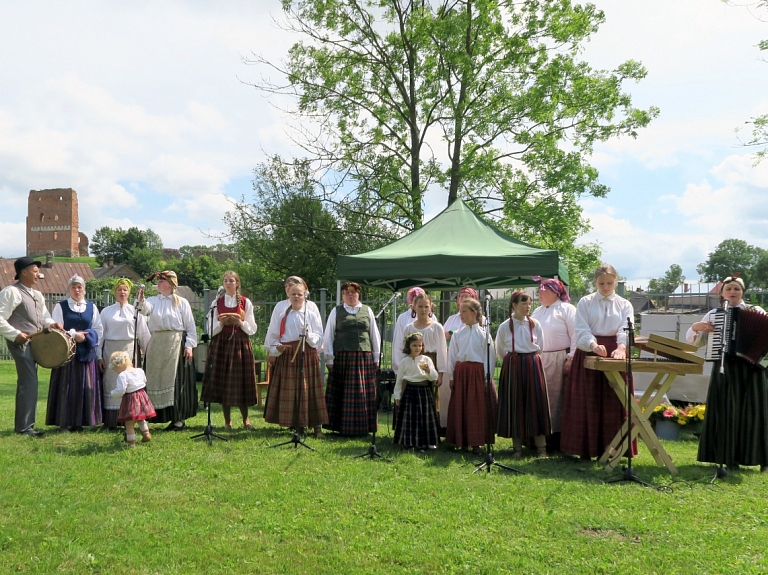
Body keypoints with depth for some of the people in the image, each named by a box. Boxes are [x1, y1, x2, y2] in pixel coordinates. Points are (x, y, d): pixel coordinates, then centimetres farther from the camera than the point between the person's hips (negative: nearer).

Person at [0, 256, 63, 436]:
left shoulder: (37, 295, 17)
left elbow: (44, 316, 20)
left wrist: (51, 324, -1)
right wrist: (15, 334, -22)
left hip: (34, 343, 9)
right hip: (21, 343, -9)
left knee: (27, 383, 13)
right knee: (29, 383, -10)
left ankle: (23, 425, 21)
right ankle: (24, 426, -3)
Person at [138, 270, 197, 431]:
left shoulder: (181, 302, 0)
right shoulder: (153, 300, 8)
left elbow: (190, 326, -1)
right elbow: (145, 310, -14)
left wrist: (189, 345, -8)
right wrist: (141, 301, -34)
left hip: (176, 344, -4)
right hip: (156, 344, 4)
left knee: (176, 380, -3)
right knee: (157, 380, 6)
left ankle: (179, 418, 3)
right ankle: (161, 415, 16)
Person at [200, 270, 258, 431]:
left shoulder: (246, 302, 4)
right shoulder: (216, 302, 6)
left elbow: (252, 329, 2)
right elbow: (212, 330, 4)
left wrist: (240, 322, -14)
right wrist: (221, 323, -14)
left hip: (241, 344, -1)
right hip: (221, 344, 1)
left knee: (241, 381, 0)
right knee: (223, 382, 1)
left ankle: (245, 419, 14)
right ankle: (227, 421, 12)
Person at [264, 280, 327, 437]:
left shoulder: (311, 315, 6)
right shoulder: (282, 317, 11)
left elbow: (319, 337, 0)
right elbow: (272, 337, 10)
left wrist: (309, 335, -19)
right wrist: (276, 347, -8)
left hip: (307, 356, -2)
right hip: (286, 357, 2)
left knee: (309, 390, -5)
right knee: (290, 391, 2)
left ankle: (317, 426, -1)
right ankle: (297, 426, 11)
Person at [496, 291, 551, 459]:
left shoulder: (535, 324, 2)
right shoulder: (504, 327, 0)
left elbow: (540, 348, 10)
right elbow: (500, 352, 11)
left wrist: (529, 359, 9)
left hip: (533, 366, 1)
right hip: (512, 367, -1)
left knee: (536, 403, -1)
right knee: (514, 405, 1)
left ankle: (541, 448, 5)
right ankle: (517, 448, 9)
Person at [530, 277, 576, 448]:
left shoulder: (567, 309, -4)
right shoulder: (537, 312, 19)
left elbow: (575, 335, -11)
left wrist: (571, 358, -16)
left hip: (560, 360, -7)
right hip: (540, 360, 7)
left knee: (559, 398, -3)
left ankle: (559, 436, 4)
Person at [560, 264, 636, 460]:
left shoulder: (624, 305, 9)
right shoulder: (585, 303, 4)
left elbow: (626, 330, -6)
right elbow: (582, 331, -7)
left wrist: (621, 347, -28)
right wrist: (594, 345, -28)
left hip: (616, 354, 1)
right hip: (589, 353, -1)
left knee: (613, 404, 1)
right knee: (587, 403, -1)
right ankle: (586, 449, 5)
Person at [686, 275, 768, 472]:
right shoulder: (713, 315, 10)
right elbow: (692, 340, 11)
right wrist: (696, 327, -9)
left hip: (750, 368, -2)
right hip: (724, 369, 2)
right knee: (727, 412, 4)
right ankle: (730, 457, 11)